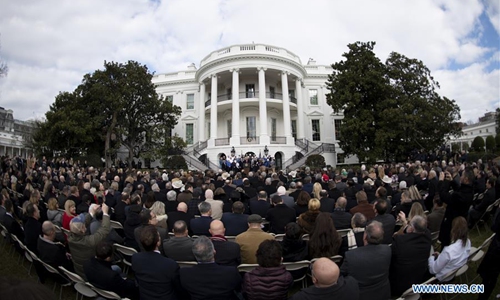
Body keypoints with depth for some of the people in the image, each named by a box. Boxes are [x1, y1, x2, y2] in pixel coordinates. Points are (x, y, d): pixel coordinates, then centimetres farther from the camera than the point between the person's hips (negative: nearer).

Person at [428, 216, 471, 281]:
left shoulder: (449, 251, -40)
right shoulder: (468, 242, -16)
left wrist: (431, 257, -8)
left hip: (443, 277, -7)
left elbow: (433, 270, -25)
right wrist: (440, 255, 4)